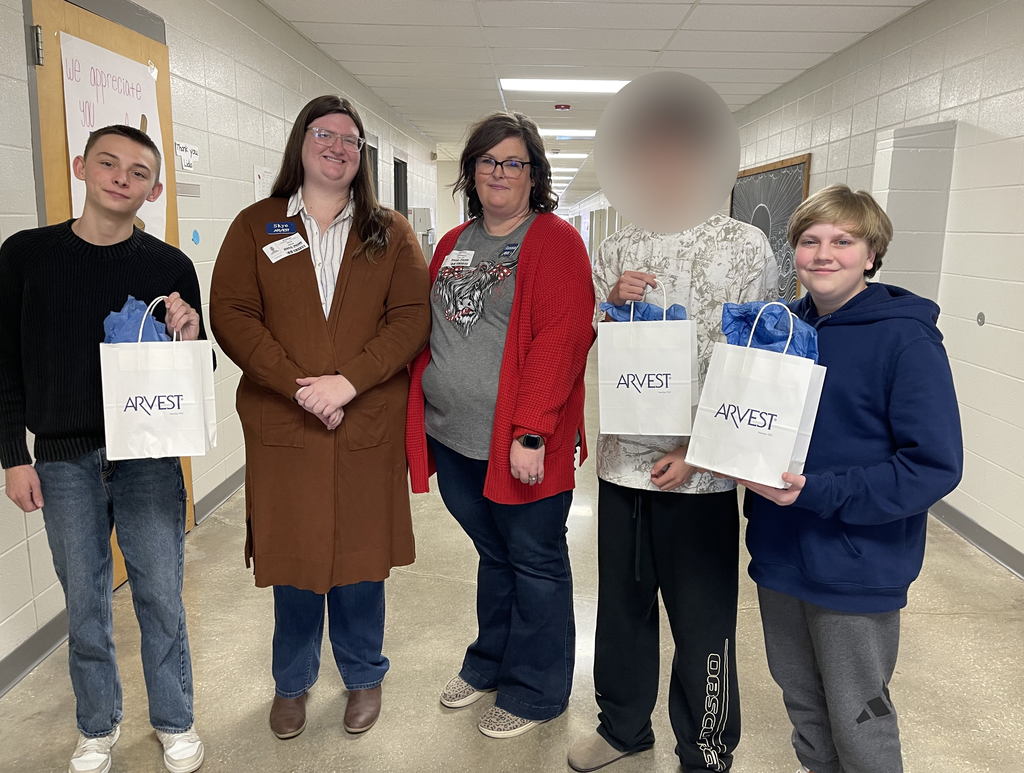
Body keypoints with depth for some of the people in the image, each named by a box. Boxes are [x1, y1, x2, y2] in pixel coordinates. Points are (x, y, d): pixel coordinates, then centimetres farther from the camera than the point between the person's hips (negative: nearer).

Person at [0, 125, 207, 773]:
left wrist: (190, 339, -18)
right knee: (85, 602, 13)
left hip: (149, 457, 0)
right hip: (63, 460, 1)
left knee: (161, 597, 7)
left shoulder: (171, 266, -1)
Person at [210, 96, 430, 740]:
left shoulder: (391, 233, 7)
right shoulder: (256, 227, 6)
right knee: (293, 558, 11)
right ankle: (293, 682, 34)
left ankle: (364, 676, 33)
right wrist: (298, 385, -15)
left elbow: (412, 318, -3)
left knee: (360, 557, 10)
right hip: (281, 426, 0)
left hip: (368, 428, 0)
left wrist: (348, 381, -16)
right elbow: (231, 315, -3)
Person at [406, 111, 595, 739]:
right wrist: (420, 413, 11)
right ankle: (490, 663, 40)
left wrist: (530, 433, -23)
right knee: (493, 553, 22)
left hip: (518, 445, -6)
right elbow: (428, 331, 17)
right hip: (452, 438, 6)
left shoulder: (556, 241, -8)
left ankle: (536, 692, 26)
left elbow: (560, 342, -17)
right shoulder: (452, 245, 14)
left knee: (534, 563, 9)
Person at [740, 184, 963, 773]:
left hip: (858, 571, -5)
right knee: (800, 696, 24)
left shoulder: (907, 338, -16)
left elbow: (935, 466, -20)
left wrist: (816, 493, -27)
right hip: (780, 554, 6)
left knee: (858, 722, 13)